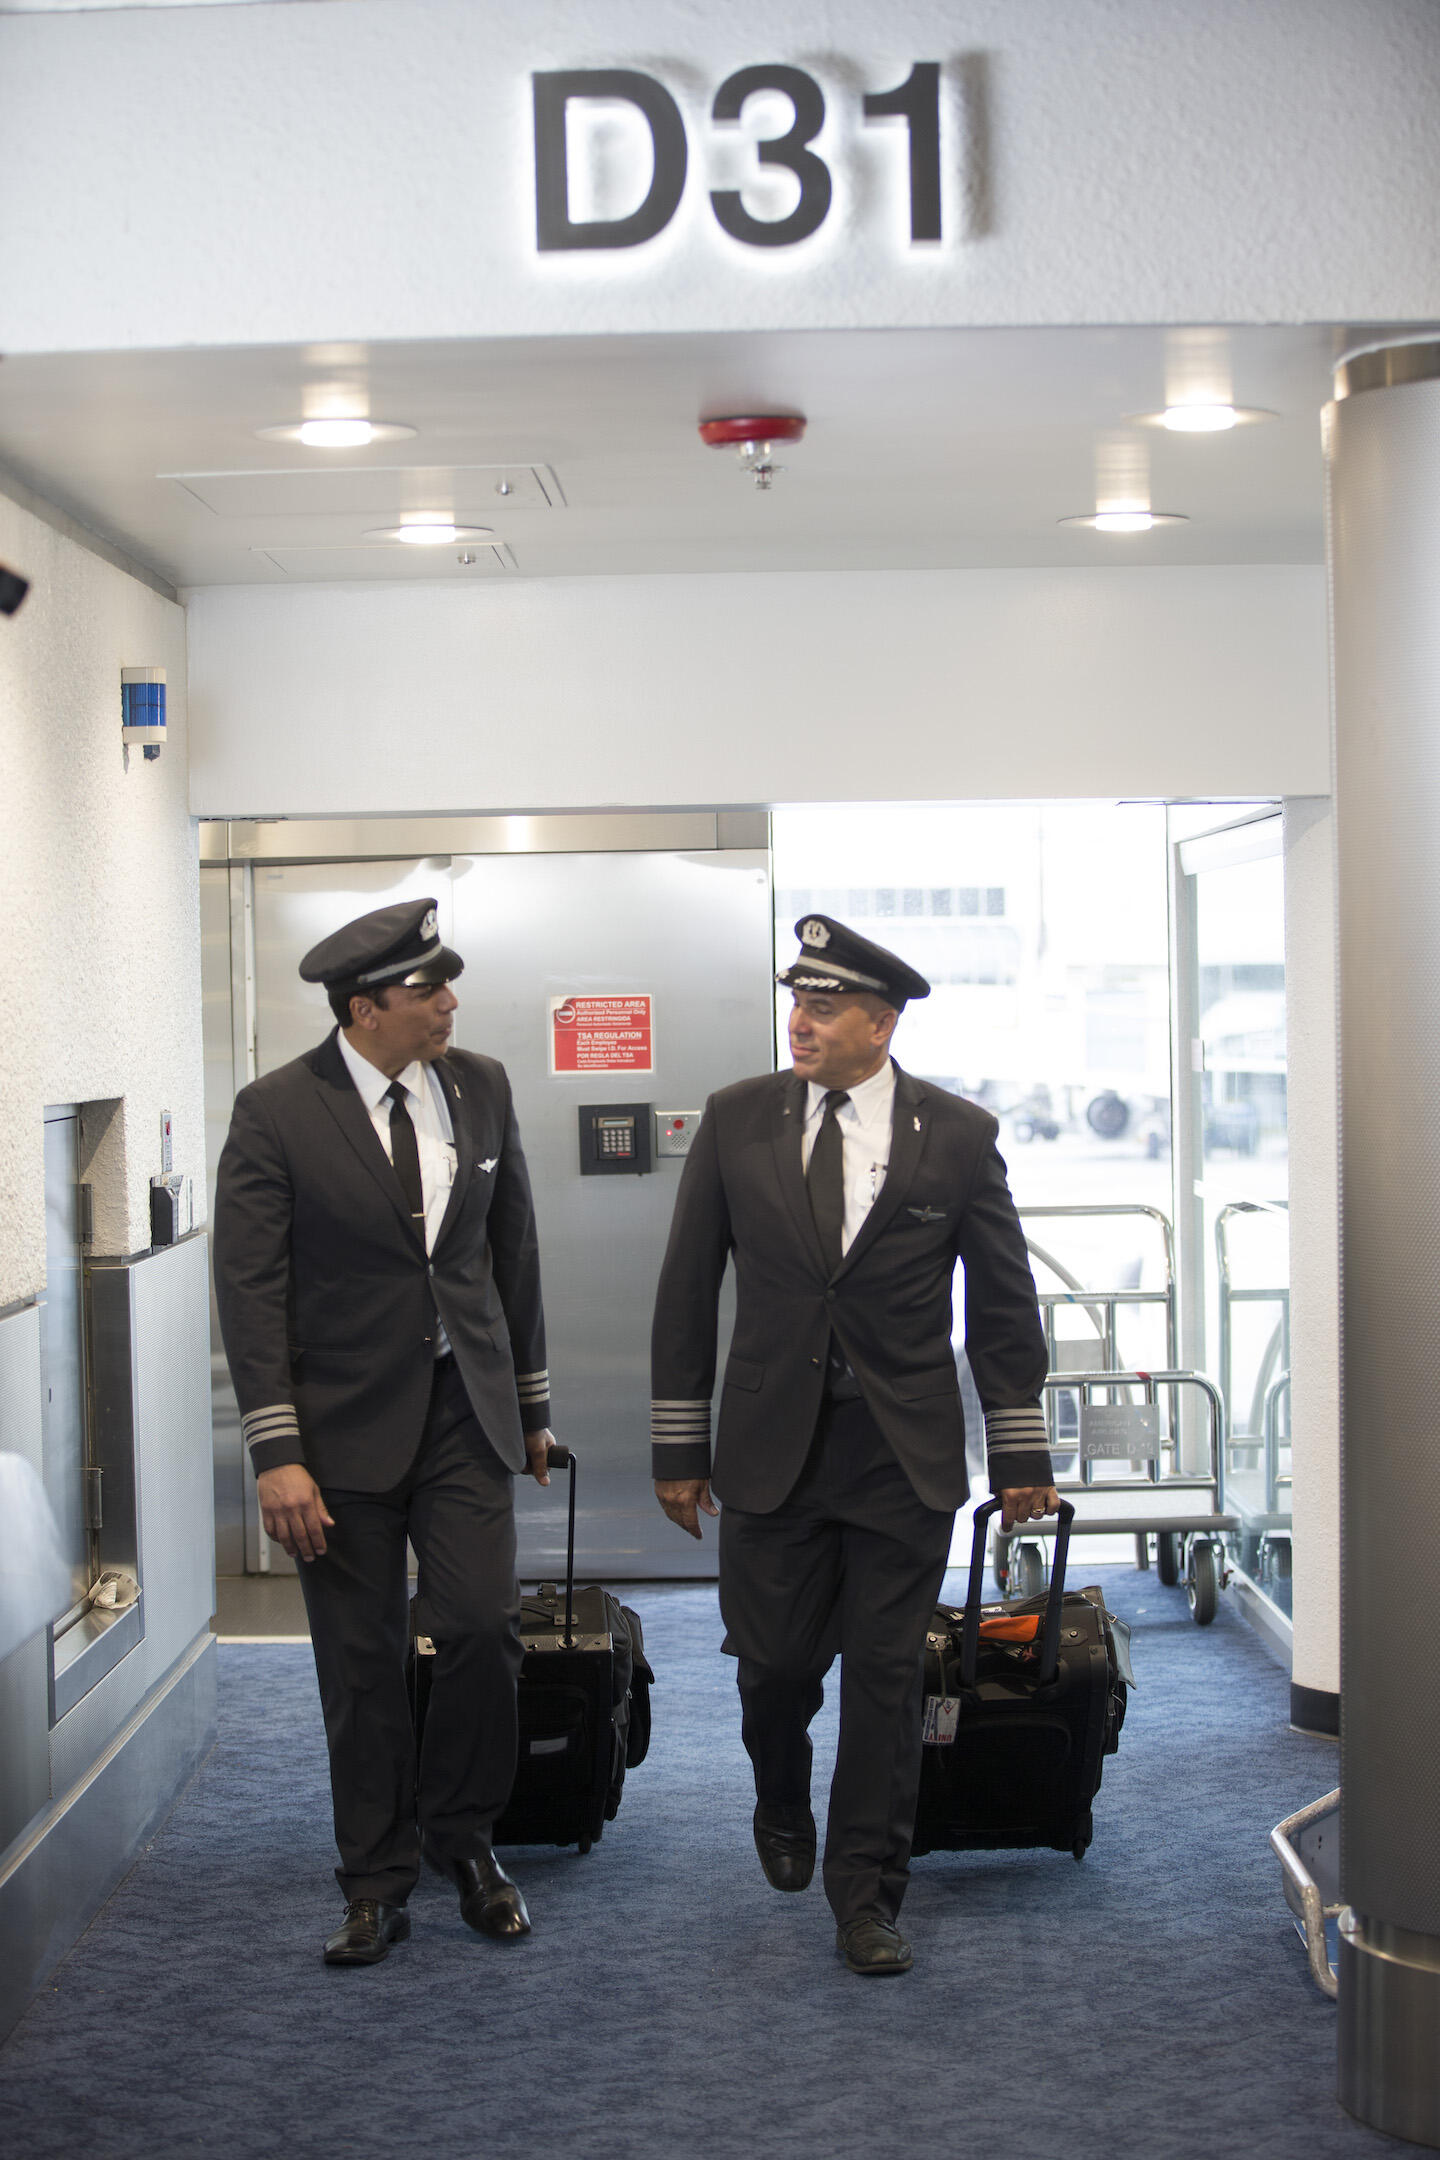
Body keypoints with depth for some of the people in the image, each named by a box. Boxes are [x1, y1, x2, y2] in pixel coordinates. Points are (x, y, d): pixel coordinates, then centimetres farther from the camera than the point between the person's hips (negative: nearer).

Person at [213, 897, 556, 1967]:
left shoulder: (482, 1087, 3)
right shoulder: (277, 1112, -9)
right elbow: (251, 1289, -9)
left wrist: (532, 1400, 14)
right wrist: (277, 1452, -15)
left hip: (466, 1408, 3)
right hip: (347, 1422, -2)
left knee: (486, 1624, -6)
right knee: (363, 1663, 5)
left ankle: (462, 1834, 19)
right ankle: (378, 1883, 21)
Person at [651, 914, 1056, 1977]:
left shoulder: (958, 1134, -2)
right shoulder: (737, 1120, 0)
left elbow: (1004, 1304, 4)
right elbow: (688, 1290, 4)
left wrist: (1022, 1452, 3)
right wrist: (679, 1446, 4)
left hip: (904, 1454, -1)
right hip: (773, 1447, 1)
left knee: (885, 1675, 3)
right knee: (775, 1664, 6)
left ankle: (867, 1893, 18)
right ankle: (784, 1812, 39)